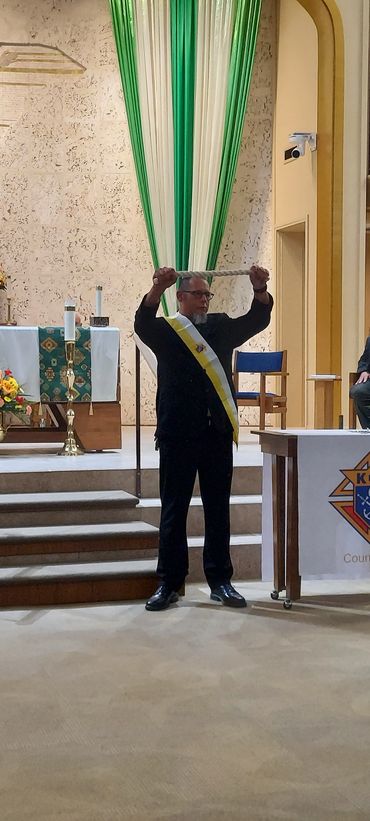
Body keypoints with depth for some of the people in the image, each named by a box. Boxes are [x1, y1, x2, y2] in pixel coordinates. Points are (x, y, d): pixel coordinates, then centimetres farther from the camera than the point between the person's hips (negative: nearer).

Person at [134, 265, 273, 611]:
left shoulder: (221, 327, 14)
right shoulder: (165, 330, 4)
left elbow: (257, 320, 1)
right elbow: (143, 323, -17)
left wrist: (260, 290, -19)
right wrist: (157, 288, -35)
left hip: (218, 433, 3)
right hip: (177, 434, -3)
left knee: (218, 509, 8)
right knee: (173, 510, 4)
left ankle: (220, 581, 16)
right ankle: (169, 583, 11)